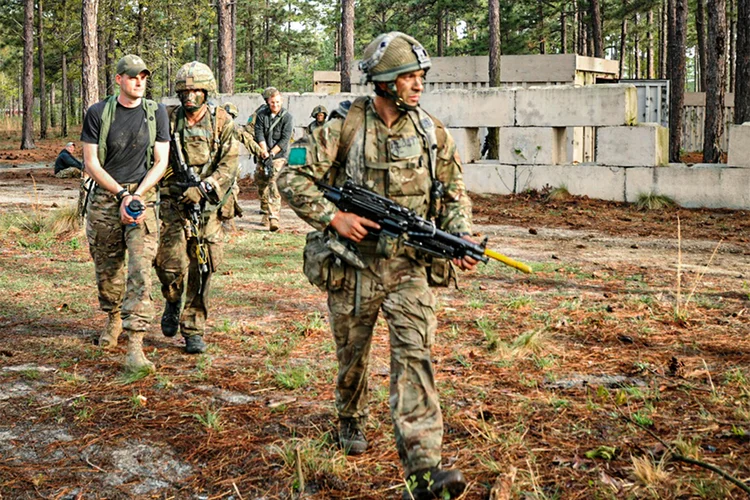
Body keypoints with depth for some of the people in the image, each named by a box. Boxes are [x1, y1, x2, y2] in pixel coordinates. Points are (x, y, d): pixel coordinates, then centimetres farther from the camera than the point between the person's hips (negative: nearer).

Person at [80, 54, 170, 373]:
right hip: (104, 198, 1)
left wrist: (136, 195, -13)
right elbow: (91, 162, -2)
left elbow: (160, 162, 1)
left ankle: (135, 348, -18)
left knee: (140, 269, -14)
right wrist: (121, 194, -12)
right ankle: (114, 320, 41)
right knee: (107, 268, 13)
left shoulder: (156, 113, 3)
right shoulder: (98, 113, 0)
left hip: (142, 196, -1)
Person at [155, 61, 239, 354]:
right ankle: (173, 302, 24)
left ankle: (193, 330, 13)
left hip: (209, 206, 0)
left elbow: (229, 163, -6)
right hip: (174, 202, 0)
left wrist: (202, 188, -17)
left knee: (202, 270, 1)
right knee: (171, 264, -10)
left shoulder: (222, 121, 1)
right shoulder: (169, 121, 4)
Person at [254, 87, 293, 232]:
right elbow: (259, 134, -5)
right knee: (260, 182, 12)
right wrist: (264, 151, -18)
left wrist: (271, 153, -16)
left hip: (279, 155, -4)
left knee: (274, 185, -16)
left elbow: (285, 139, -10)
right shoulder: (261, 115, 3)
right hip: (264, 154, 4)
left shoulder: (287, 117, -5)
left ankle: (274, 217, -22)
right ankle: (265, 210, 34)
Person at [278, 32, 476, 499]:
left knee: (415, 356, -11)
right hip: (352, 265, -1)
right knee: (353, 354, 16)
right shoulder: (343, 127, -8)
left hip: (409, 267, 1)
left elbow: (456, 193, 10)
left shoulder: (432, 131, 2)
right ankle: (352, 420, 46)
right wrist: (333, 218, -17)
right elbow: (294, 178, -6)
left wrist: (461, 238, -7)